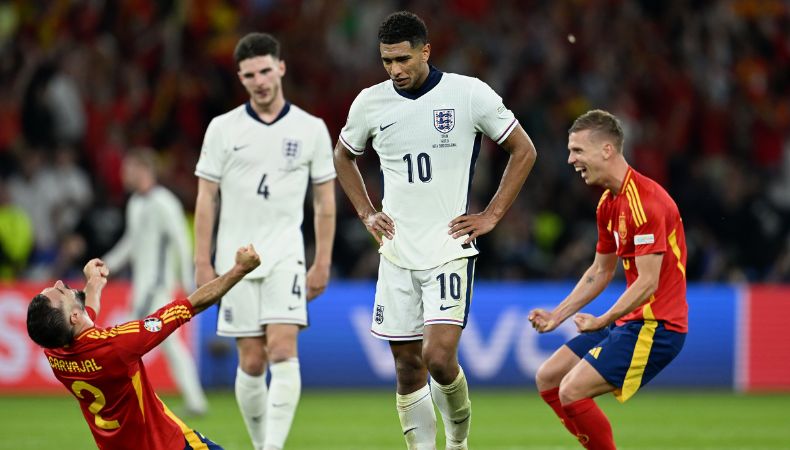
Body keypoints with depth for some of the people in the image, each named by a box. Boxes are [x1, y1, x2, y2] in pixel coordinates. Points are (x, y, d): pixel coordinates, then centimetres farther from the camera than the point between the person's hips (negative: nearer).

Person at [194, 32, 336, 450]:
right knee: (251, 362, 1)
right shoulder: (223, 128, 2)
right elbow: (206, 199, 4)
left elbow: (325, 200, 7)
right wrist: (202, 263, -1)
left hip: (285, 254, -1)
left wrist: (322, 262, 2)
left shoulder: (311, 129, 3)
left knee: (283, 351, -17)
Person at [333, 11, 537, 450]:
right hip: (397, 253, 4)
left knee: (439, 357, -16)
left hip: (450, 248, -4)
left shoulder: (469, 94, -7)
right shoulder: (370, 103, 3)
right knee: (407, 368, 3)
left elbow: (523, 151, 3)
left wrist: (491, 215, -2)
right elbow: (343, 156, 23)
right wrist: (367, 213, 11)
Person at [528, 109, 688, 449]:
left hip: (655, 325, -10)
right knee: (548, 379, 11)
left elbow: (648, 282, -24)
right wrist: (557, 315, 15)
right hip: (629, 321, 10)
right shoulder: (608, 203, 12)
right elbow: (600, 272, 22)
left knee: (572, 391, -19)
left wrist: (603, 321, -28)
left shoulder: (643, 200, -20)